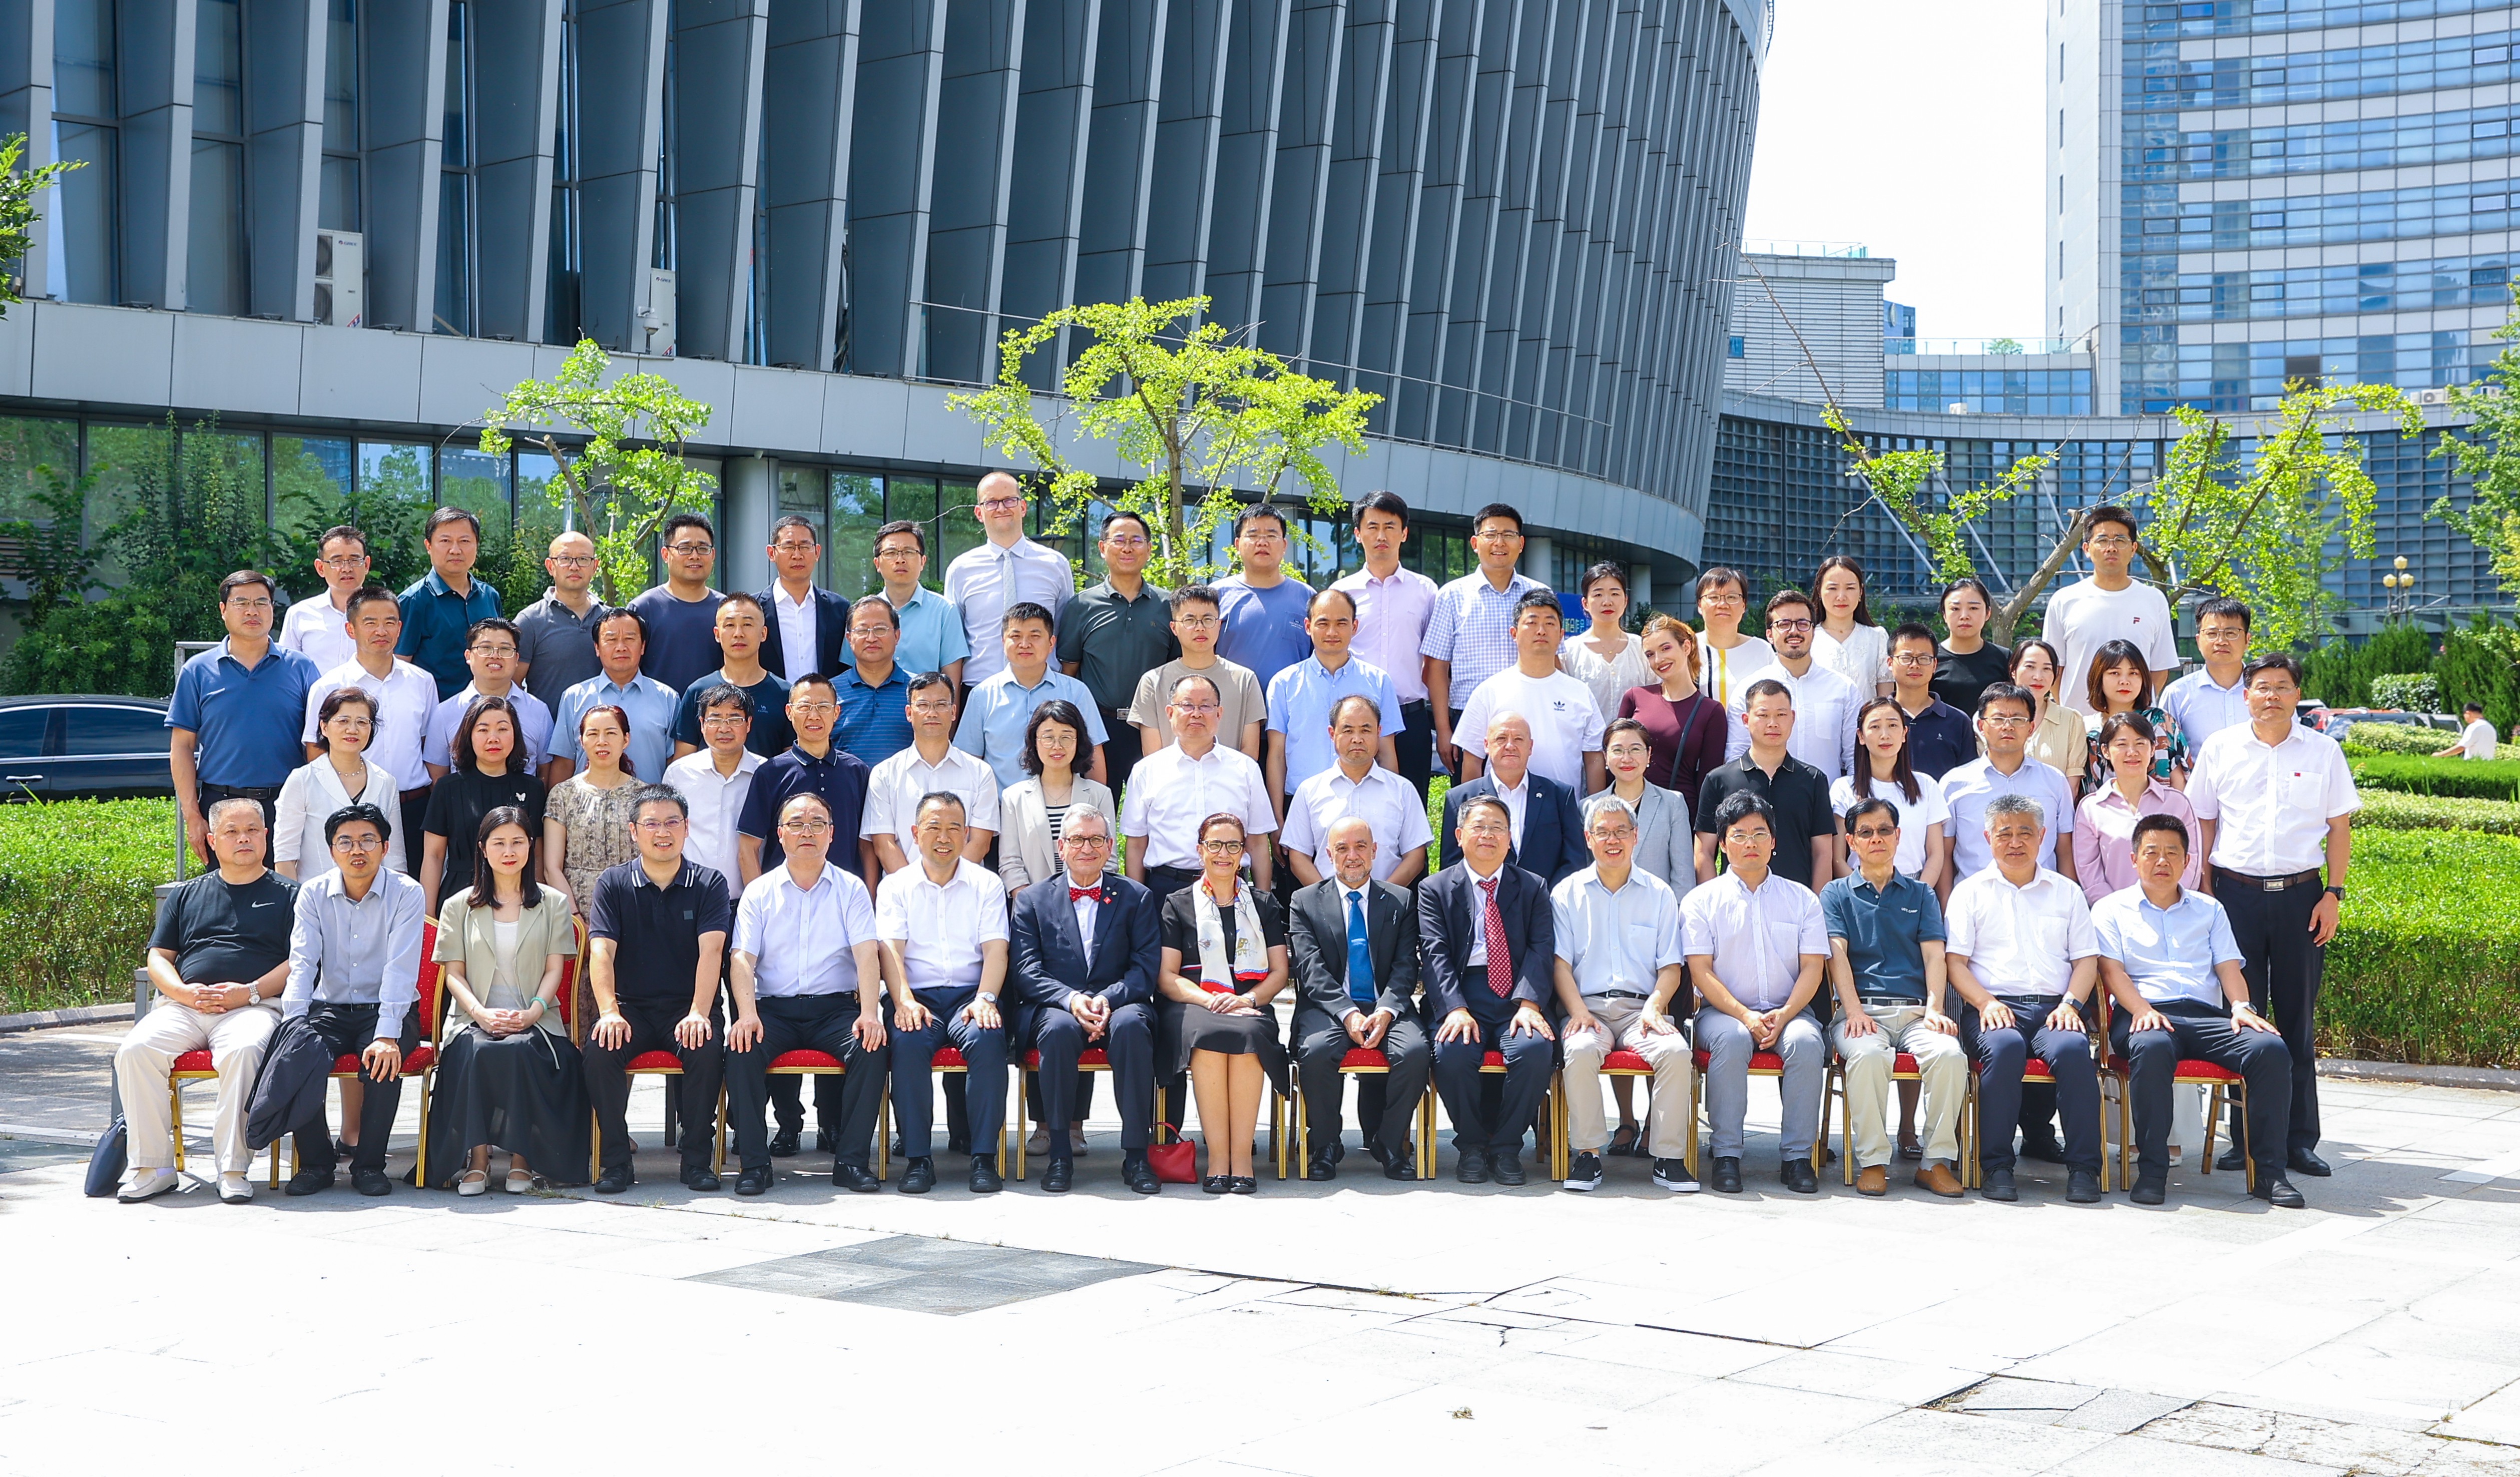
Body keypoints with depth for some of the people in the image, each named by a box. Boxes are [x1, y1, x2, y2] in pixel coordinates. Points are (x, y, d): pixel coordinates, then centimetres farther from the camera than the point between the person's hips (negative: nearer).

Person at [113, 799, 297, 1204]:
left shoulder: (287, 894, 16)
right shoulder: (187, 895, 25)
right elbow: (158, 958, 18)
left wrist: (250, 992, -10)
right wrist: (185, 992, -3)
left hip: (254, 1006, -3)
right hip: (183, 1005, 3)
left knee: (242, 1051, -38)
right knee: (136, 1049, -27)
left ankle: (234, 1168, -31)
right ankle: (152, 1166, -20)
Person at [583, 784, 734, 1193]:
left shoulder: (709, 885, 4)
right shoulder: (614, 884, 6)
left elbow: (711, 951, -11)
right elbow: (601, 951, -6)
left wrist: (698, 1014, -26)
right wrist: (610, 1013, -23)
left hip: (688, 1008, -1)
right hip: (631, 1007, 1)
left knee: (707, 1049, -32)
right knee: (599, 1048, -29)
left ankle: (697, 1159, -17)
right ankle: (615, 1160, -17)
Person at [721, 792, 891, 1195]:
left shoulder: (851, 890, 10)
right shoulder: (759, 892, 12)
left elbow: (867, 954, -3)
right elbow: (743, 958, 0)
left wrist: (870, 1013, -21)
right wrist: (747, 1014, -19)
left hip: (836, 1006, 0)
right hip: (774, 1007, 0)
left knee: (871, 1048, -30)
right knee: (741, 1049, -30)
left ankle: (851, 1160, -20)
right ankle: (753, 1163, -19)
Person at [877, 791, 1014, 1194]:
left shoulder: (987, 884, 14)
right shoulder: (895, 887, 13)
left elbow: (995, 949, 2)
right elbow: (891, 950, 0)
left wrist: (984, 1000, -17)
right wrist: (904, 1001, -20)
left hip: (970, 993, 0)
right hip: (918, 997, 0)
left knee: (987, 1038, -33)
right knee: (908, 1041, -33)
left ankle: (984, 1157, -26)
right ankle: (917, 1158, -25)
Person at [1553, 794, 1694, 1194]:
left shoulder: (1659, 895, 14)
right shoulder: (1567, 894, 13)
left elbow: (1670, 967, 9)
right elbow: (1561, 962, 5)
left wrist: (1655, 1008, -11)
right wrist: (1577, 1010, -13)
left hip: (1641, 1008, 1)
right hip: (1588, 1006, -1)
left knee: (1676, 1051, -31)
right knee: (1581, 1050, -35)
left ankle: (1667, 1156, -22)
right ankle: (1588, 1153, -23)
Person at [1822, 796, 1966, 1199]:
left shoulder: (1921, 895, 22)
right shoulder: (1837, 894, 16)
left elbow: (1934, 955, 9)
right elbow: (1837, 954, 2)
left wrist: (1935, 1009, -9)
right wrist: (1854, 1011, -14)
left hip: (1916, 1010, 2)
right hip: (1863, 1009, -2)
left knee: (1949, 1053, -31)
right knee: (1867, 1055, -37)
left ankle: (1937, 1161, -21)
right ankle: (1872, 1162, -25)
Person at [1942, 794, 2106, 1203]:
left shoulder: (2067, 892, 23)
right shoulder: (1970, 892, 17)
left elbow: (2087, 960, 16)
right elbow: (1954, 961, 7)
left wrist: (2070, 1004, -4)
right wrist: (1985, 1002, -11)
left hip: (2054, 1006, 1)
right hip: (1993, 1007, -1)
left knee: (2073, 1047, -33)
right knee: (2004, 1045, -37)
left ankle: (2084, 1168, -27)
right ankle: (1996, 1166, -29)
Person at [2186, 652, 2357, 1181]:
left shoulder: (2323, 752, 7)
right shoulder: (2220, 749, 6)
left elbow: (2340, 828, 9)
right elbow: (2203, 824, 9)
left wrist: (2333, 893, 0)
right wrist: (2206, 895, 2)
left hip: (2300, 894, 0)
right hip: (2236, 893, 0)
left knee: (2298, 1018, 4)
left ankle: (2300, 1140, 10)